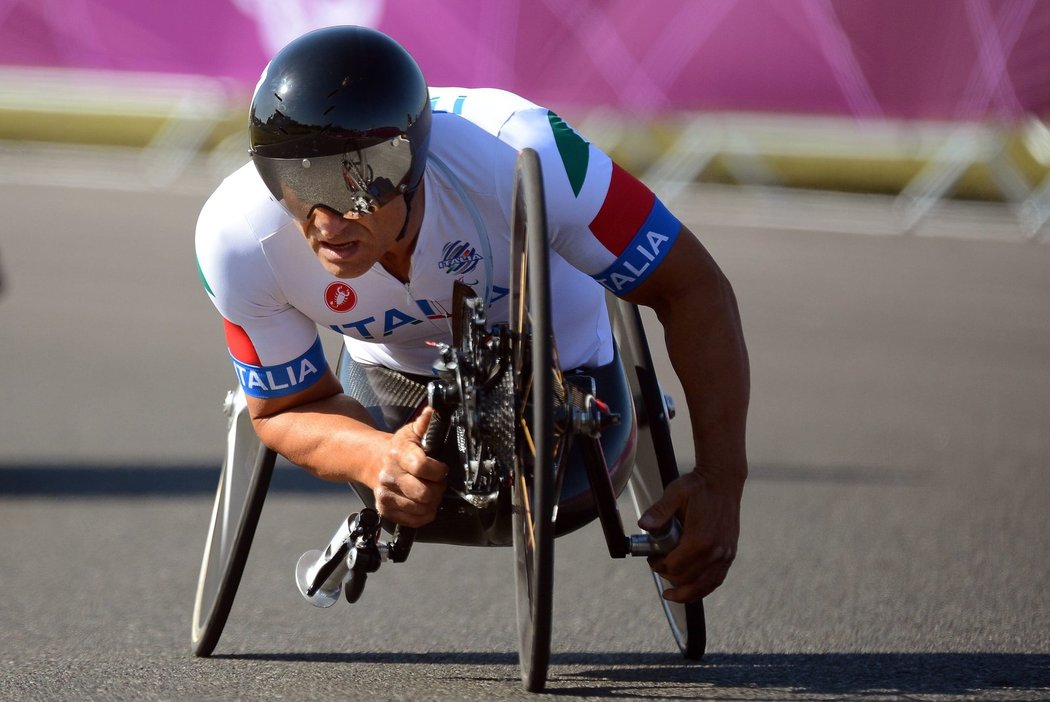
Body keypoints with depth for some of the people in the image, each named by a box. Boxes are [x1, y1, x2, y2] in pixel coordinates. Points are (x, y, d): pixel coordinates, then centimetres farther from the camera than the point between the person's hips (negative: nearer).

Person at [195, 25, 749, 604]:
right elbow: (285, 411, -21)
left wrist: (721, 479, -46)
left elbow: (693, 289, -36)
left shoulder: (519, 156, -48)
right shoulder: (236, 244, -40)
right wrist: (376, 458, -45)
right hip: (391, 368, 1)